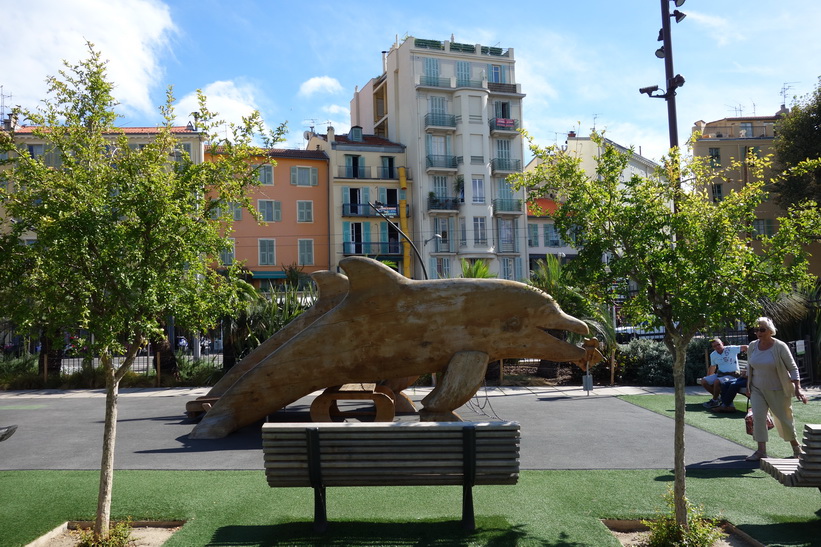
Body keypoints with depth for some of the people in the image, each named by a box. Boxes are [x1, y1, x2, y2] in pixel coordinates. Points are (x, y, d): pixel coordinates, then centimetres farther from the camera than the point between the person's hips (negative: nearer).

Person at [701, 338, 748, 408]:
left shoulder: (731, 349, -12)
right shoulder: (713, 355, 7)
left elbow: (745, 347, -16)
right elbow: (712, 367, 21)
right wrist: (708, 377, 27)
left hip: (732, 375, -7)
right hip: (720, 374, 7)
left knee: (717, 382, -33)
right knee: (704, 381, -8)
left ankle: (715, 401, -12)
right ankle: (717, 397, 3)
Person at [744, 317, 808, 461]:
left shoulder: (780, 347, -14)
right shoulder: (753, 346, 0)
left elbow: (793, 368, -10)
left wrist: (797, 388, -17)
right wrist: (748, 386, 11)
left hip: (778, 390, -3)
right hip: (757, 389, 3)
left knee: (783, 418, 7)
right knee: (758, 417, -11)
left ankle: (795, 445, 33)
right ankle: (761, 451, -8)